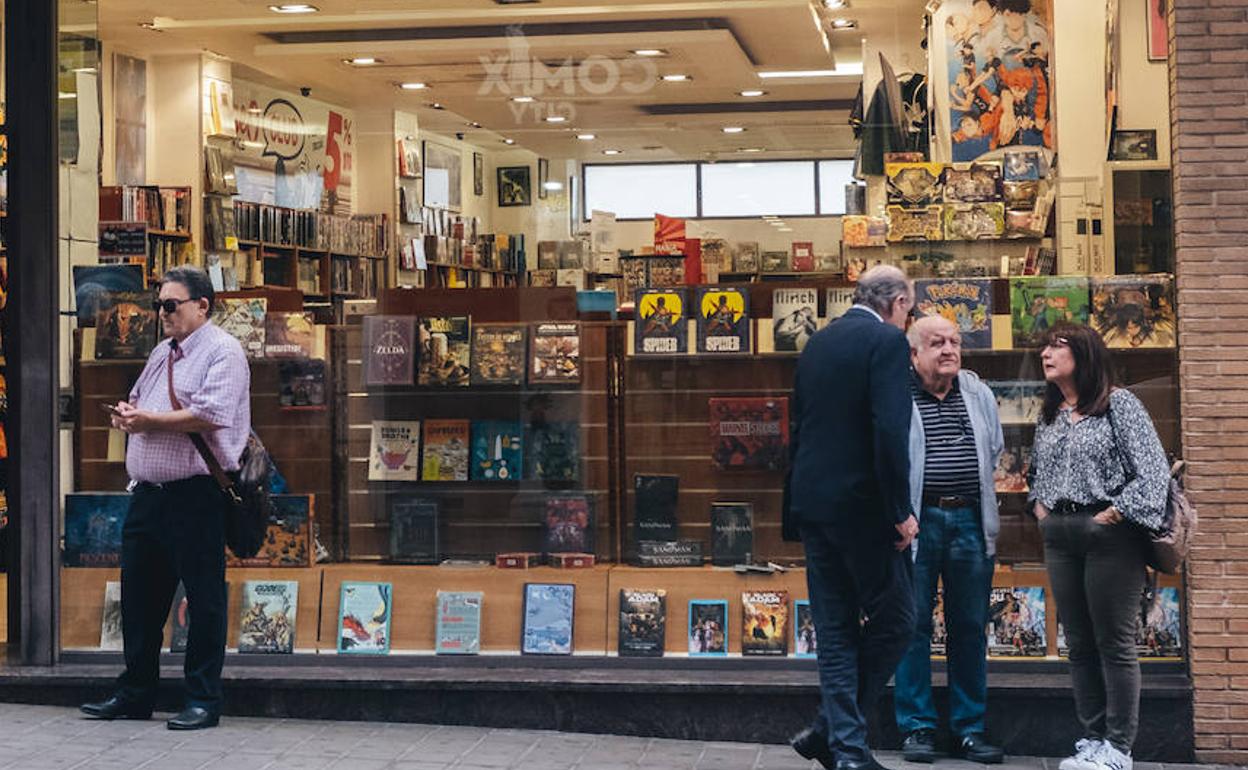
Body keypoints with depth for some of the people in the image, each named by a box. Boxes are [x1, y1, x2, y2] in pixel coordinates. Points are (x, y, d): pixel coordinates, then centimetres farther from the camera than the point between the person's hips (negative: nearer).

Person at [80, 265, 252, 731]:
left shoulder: (222, 352, -7)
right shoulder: (162, 353, 20)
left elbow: (212, 415, -20)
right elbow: (137, 401, 29)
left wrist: (148, 419, -13)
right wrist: (125, 414, 5)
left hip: (195, 496, -9)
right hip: (147, 493, 9)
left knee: (203, 599, -2)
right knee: (139, 595, 12)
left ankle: (203, 700, 5)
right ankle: (135, 694, 22)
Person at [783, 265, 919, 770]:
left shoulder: (817, 343, 14)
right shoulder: (888, 341, -9)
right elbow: (890, 431, -19)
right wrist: (900, 512, -15)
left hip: (812, 502, 8)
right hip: (862, 505, -8)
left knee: (835, 628, 11)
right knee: (894, 621, 4)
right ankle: (832, 729, 3)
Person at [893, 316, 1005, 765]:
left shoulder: (979, 395, 11)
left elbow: (994, 451, 22)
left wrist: (971, 489, 15)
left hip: (969, 521, 4)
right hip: (917, 521, -4)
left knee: (970, 628, 7)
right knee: (914, 627, 0)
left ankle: (969, 728, 15)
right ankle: (917, 727, 8)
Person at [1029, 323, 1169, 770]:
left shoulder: (1117, 403, -4)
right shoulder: (1048, 415, 15)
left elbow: (1153, 467, -10)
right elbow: (1037, 469, 28)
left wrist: (1116, 514, -13)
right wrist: (1038, 505, 11)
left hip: (1109, 533, -7)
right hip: (1060, 536, 7)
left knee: (1114, 643, -4)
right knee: (1079, 644, 8)